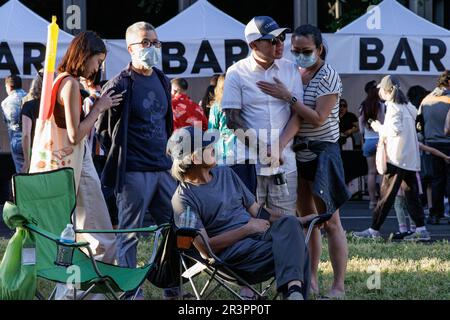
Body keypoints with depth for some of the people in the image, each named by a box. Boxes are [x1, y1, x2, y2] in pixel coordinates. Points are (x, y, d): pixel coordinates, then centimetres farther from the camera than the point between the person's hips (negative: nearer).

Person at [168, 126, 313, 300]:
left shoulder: (225, 173, 22)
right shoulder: (183, 199, -1)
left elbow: (256, 210, 25)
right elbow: (205, 247, -9)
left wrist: (297, 221, 11)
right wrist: (248, 229, -9)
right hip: (230, 252, -6)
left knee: (289, 224, -31)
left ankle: (294, 290, -54)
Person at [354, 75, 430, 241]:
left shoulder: (393, 106, -10)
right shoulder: (408, 106, 16)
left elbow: (396, 129, -20)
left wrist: (380, 128, -5)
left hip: (397, 158, -8)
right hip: (411, 158, 8)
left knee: (386, 194, -6)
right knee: (411, 194, 8)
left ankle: (374, 230, -4)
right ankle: (421, 229, 3)